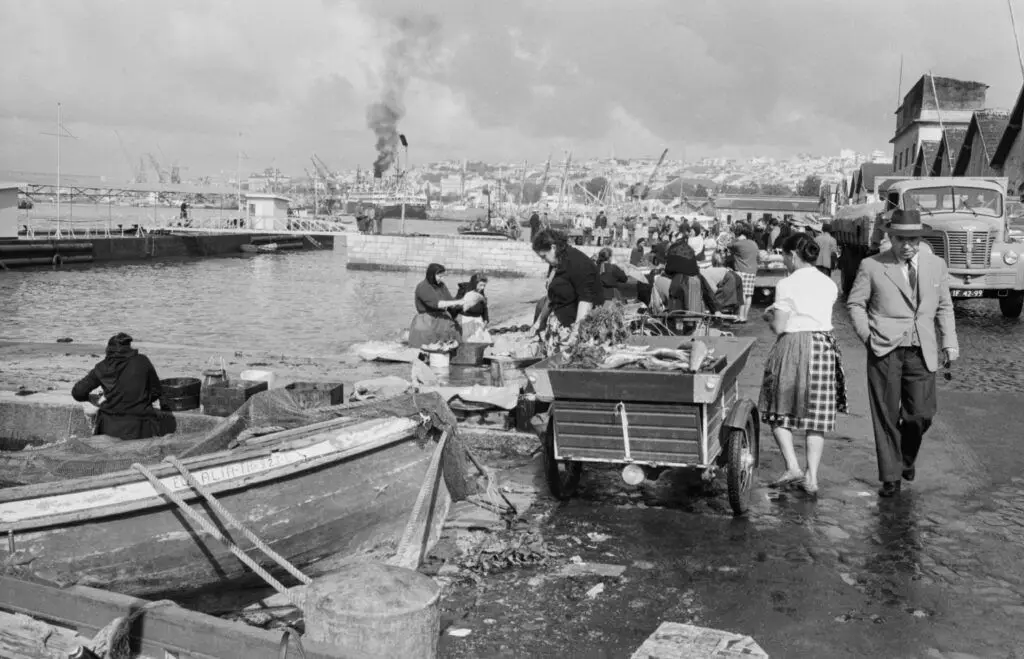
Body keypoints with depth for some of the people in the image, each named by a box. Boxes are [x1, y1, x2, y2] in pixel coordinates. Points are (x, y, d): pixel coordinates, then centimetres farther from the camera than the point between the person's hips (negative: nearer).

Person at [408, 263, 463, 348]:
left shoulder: (441, 285, 12)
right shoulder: (422, 287, -10)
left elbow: (451, 304, 11)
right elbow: (435, 303, -22)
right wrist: (456, 302, -25)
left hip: (443, 321, 6)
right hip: (427, 323, -6)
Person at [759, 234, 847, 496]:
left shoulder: (787, 285, -10)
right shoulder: (829, 285, 7)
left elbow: (779, 327, -12)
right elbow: (815, 315, 10)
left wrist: (770, 316, 10)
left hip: (793, 347, -5)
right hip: (825, 346, 5)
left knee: (779, 412, 10)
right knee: (817, 416, 10)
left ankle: (793, 467, -3)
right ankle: (811, 477, 9)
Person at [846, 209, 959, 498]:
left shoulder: (936, 265, 11)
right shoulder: (871, 266, 0)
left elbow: (944, 307, 17)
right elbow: (855, 303, 6)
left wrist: (949, 342, 10)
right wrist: (867, 335, -3)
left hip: (922, 353, 3)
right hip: (885, 352, -2)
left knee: (921, 414, 0)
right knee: (887, 416, 1)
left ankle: (907, 458, 30)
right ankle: (890, 476, 12)